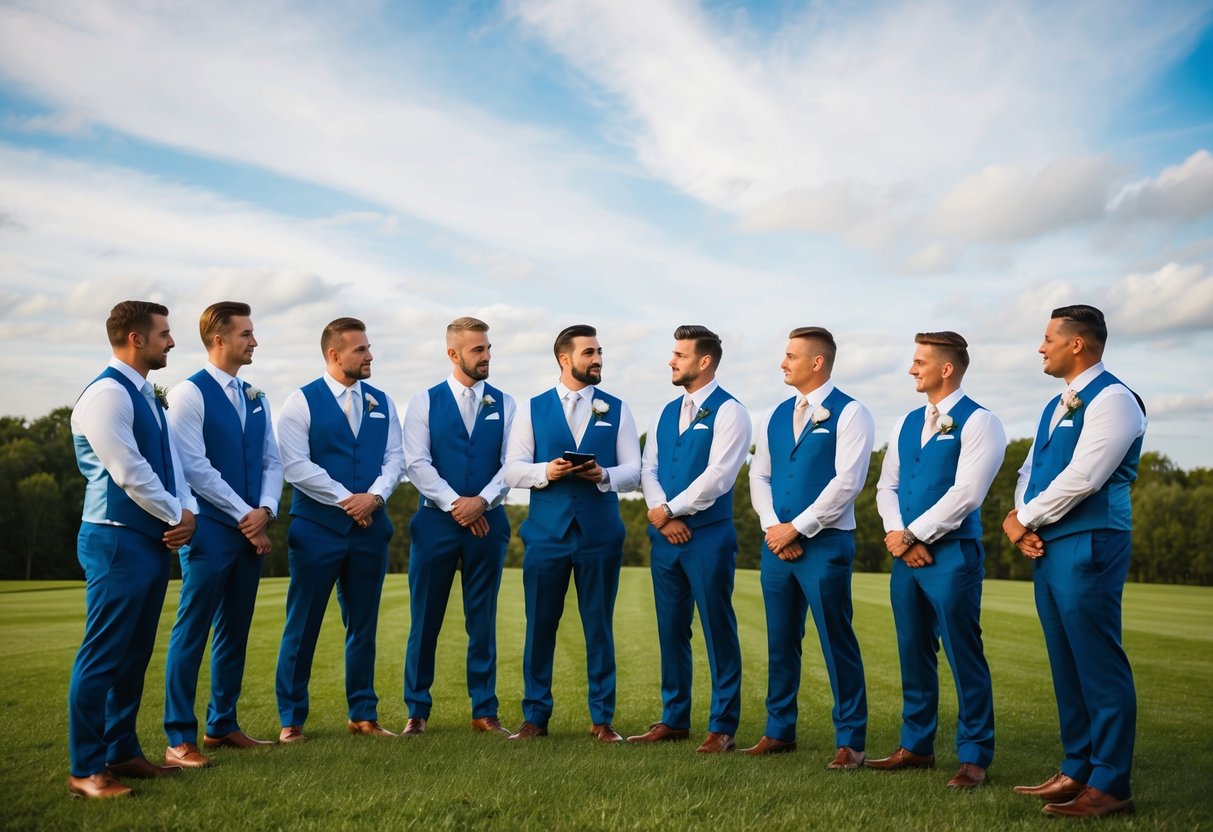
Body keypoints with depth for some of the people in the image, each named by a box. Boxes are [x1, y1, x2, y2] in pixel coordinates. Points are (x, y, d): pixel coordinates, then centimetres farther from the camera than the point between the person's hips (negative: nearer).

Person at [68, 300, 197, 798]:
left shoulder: (148, 396, 15)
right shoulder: (107, 394, -14)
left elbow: (171, 461, 14)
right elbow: (130, 473, -19)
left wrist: (188, 510, -3)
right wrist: (175, 516, -7)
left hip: (154, 540, 9)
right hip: (117, 541, -9)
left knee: (135, 654, 14)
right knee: (103, 656, -3)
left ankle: (122, 752, 25)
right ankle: (86, 770, 6)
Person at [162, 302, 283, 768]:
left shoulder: (255, 399, 13)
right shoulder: (189, 393, -8)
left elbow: (272, 462, 12)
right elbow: (194, 467, -14)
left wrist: (265, 510, -5)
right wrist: (243, 514, -13)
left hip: (252, 531, 7)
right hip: (209, 531, -7)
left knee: (235, 631, 12)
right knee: (192, 632, -2)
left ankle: (222, 725, 23)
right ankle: (180, 739, 5)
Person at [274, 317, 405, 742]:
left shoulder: (382, 403, 10)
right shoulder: (301, 401, -4)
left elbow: (394, 458, 6)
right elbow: (295, 465, -12)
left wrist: (375, 496, -13)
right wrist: (347, 500, -13)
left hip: (370, 528, 4)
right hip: (317, 528, -4)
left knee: (363, 625, 11)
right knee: (302, 626, 2)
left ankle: (363, 715, 21)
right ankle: (291, 719, 14)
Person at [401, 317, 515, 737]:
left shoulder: (504, 405, 7)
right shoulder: (424, 402, 2)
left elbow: (512, 463, -1)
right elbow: (416, 463, -6)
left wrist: (482, 501, -16)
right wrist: (455, 503, -15)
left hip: (488, 522, 2)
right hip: (436, 522, -1)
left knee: (483, 621, 8)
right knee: (425, 620, 4)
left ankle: (484, 712, 16)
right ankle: (417, 711, 16)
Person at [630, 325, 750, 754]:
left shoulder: (728, 411, -7)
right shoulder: (667, 413, 15)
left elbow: (718, 476, -16)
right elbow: (649, 469, 10)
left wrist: (668, 510, -12)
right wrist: (662, 515, -8)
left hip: (708, 537, -6)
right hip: (665, 538, 7)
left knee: (718, 632, 1)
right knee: (671, 630, 12)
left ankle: (723, 727, 10)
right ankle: (673, 719, 23)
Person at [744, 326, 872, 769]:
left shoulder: (849, 413, -6)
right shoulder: (776, 415, 13)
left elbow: (847, 481, -14)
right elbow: (759, 475, 12)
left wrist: (796, 527, -14)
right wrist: (772, 527, -4)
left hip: (825, 543, -6)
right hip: (776, 543, 6)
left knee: (837, 643, -1)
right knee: (780, 641, 12)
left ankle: (849, 740, 9)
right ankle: (779, 731, 23)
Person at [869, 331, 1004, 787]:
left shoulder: (978, 422, -7)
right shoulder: (906, 423, 15)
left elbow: (965, 493, -15)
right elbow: (887, 485, 13)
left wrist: (911, 535, -12)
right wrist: (897, 534, -5)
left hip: (952, 554, -7)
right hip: (907, 555, 7)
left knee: (963, 656, -3)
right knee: (913, 653, 12)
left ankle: (974, 757, 8)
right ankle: (916, 745, 23)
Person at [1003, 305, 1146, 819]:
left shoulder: (1112, 399, -10)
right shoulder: (1057, 405, 18)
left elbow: (1081, 478, -19)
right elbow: (1031, 469, 18)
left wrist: (1022, 519, -9)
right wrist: (1021, 519, -1)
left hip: (1088, 545, -9)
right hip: (1047, 547, 9)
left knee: (1098, 664, -4)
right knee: (1066, 665, 13)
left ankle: (1110, 785, 4)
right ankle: (1076, 771, 22)